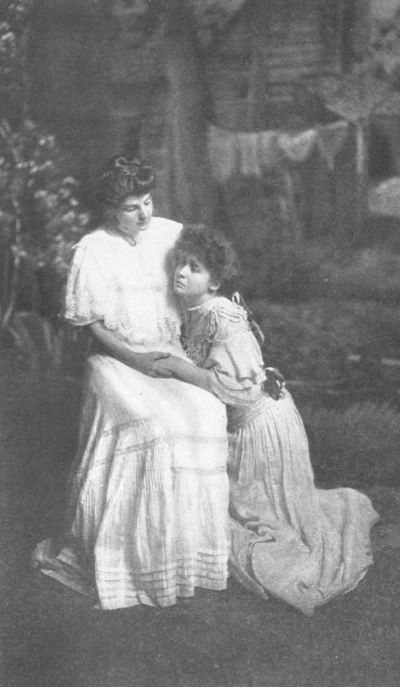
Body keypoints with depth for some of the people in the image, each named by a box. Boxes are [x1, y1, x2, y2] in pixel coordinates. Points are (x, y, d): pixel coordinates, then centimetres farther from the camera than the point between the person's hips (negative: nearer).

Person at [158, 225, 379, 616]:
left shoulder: (223, 319, -28)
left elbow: (235, 385, -35)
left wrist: (175, 365, -29)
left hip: (262, 422, -9)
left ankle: (351, 511, 31)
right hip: (237, 425, 9)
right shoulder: (192, 311, -1)